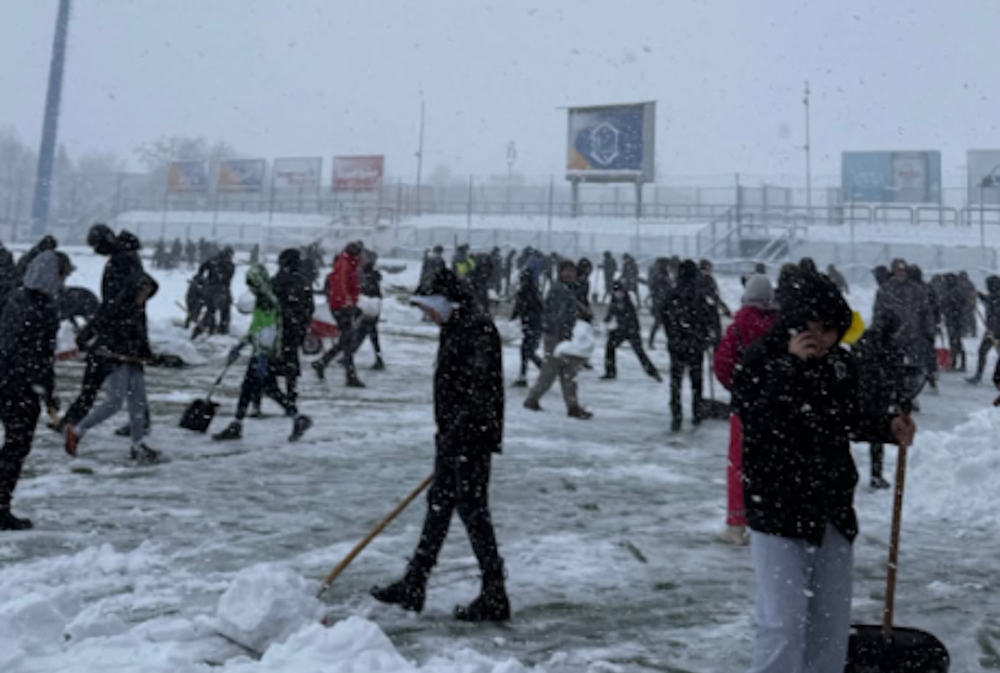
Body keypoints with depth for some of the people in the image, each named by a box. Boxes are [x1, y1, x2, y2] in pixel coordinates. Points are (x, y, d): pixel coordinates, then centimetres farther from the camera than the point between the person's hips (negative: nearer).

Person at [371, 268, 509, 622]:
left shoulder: (478, 328, -15)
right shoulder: (455, 327, 16)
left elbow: (480, 386, -24)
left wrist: (459, 429, -27)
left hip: (472, 435, -10)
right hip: (454, 435, 10)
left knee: (472, 508, -5)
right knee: (439, 503, 14)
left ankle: (495, 597, 6)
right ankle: (413, 586, 24)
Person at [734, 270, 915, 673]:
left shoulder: (840, 364, 4)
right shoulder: (762, 361, -12)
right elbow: (759, 425, -26)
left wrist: (887, 428, -1)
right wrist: (791, 365, -28)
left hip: (833, 505, 6)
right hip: (777, 507, -6)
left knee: (832, 620, 14)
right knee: (784, 622, -9)